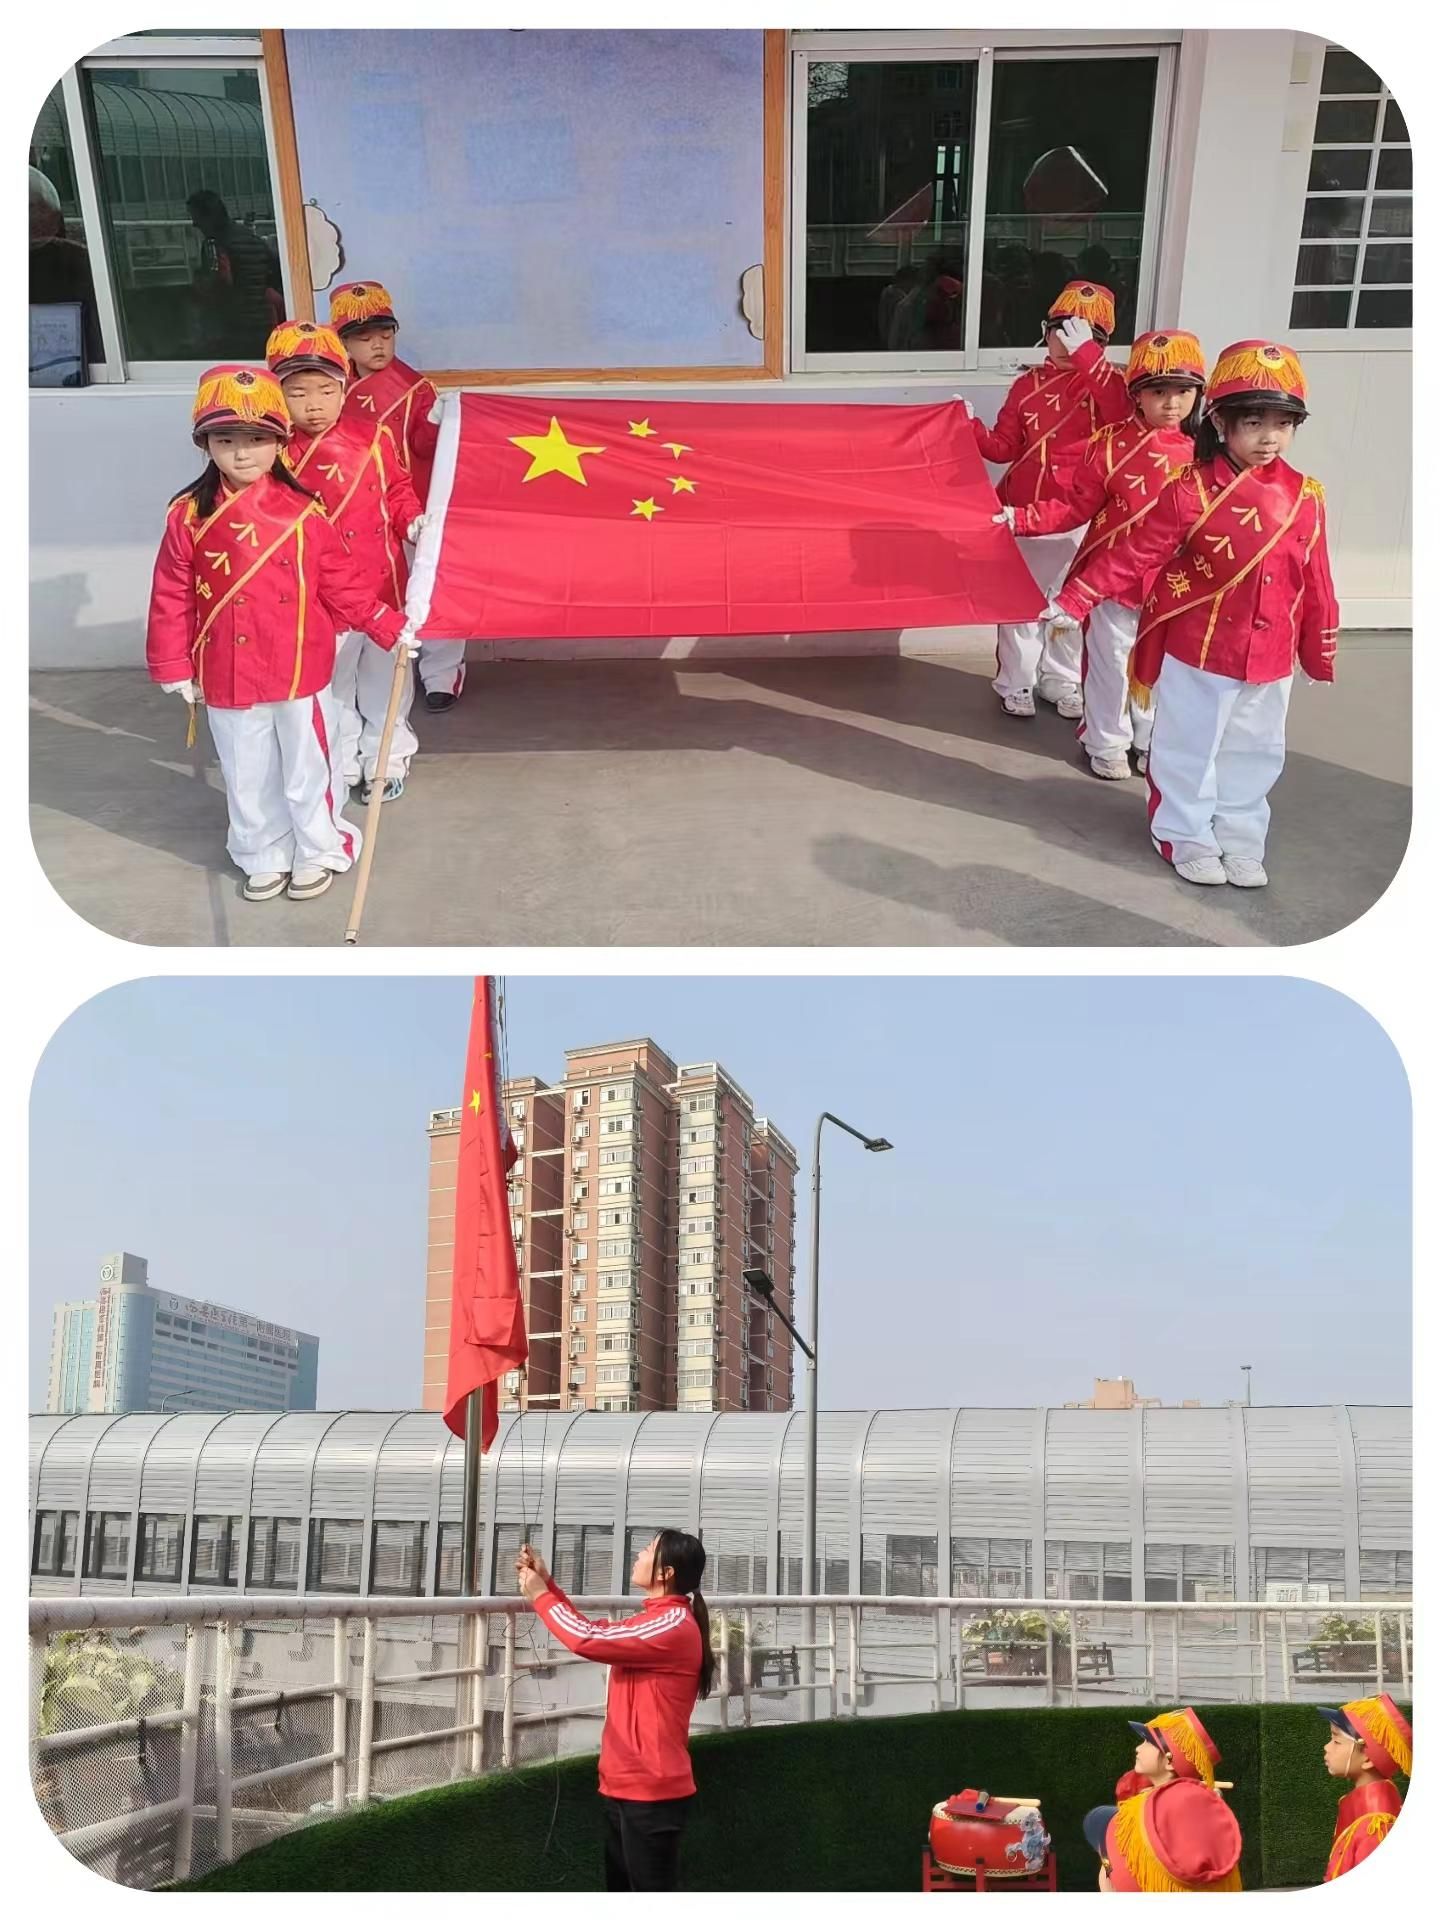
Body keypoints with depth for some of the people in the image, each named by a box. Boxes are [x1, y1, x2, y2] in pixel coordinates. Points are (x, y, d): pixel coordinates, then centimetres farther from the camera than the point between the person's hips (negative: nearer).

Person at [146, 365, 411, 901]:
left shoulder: (302, 512, -6)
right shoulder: (189, 516, -5)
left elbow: (341, 583, 1)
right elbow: (172, 597, 1)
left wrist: (388, 626, -3)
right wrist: (174, 666, 2)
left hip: (301, 672, -1)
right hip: (228, 677, 1)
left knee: (308, 770, 12)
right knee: (247, 776, 15)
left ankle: (318, 853, 32)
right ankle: (264, 858, 33)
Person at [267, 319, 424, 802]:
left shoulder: (373, 439, -4)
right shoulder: (279, 455, -8)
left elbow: (398, 491, 8)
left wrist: (413, 521, -10)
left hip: (382, 585, 1)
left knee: (384, 677, 16)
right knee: (330, 683, 13)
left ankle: (387, 759, 35)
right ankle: (339, 764, 30)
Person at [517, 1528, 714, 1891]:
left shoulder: (674, 1625, -19)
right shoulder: (657, 1620, 14)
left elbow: (588, 1640, -22)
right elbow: (593, 1631, 17)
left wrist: (539, 1595, -10)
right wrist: (546, 1582, 9)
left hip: (651, 1791, -10)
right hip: (626, 1786, 10)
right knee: (621, 1888, 17)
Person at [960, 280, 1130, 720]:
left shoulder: (1106, 382, -3)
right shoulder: (1029, 384, 5)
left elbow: (1121, 417, -27)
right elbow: (1004, 447, 6)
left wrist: (1084, 353, -29)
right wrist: (972, 426, -13)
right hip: (1024, 510, 2)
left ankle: (1061, 681, 24)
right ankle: (1016, 682, 20)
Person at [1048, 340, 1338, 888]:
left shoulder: (1304, 498, -2)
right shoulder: (1190, 493, -14)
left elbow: (1314, 583, 5)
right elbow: (1133, 556, -14)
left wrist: (1319, 652, 11)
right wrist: (1075, 599, -19)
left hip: (1269, 661, 4)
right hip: (1197, 656, -4)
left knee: (1254, 754, 16)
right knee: (1190, 751, 11)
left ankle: (1240, 836, 34)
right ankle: (1186, 836, 29)